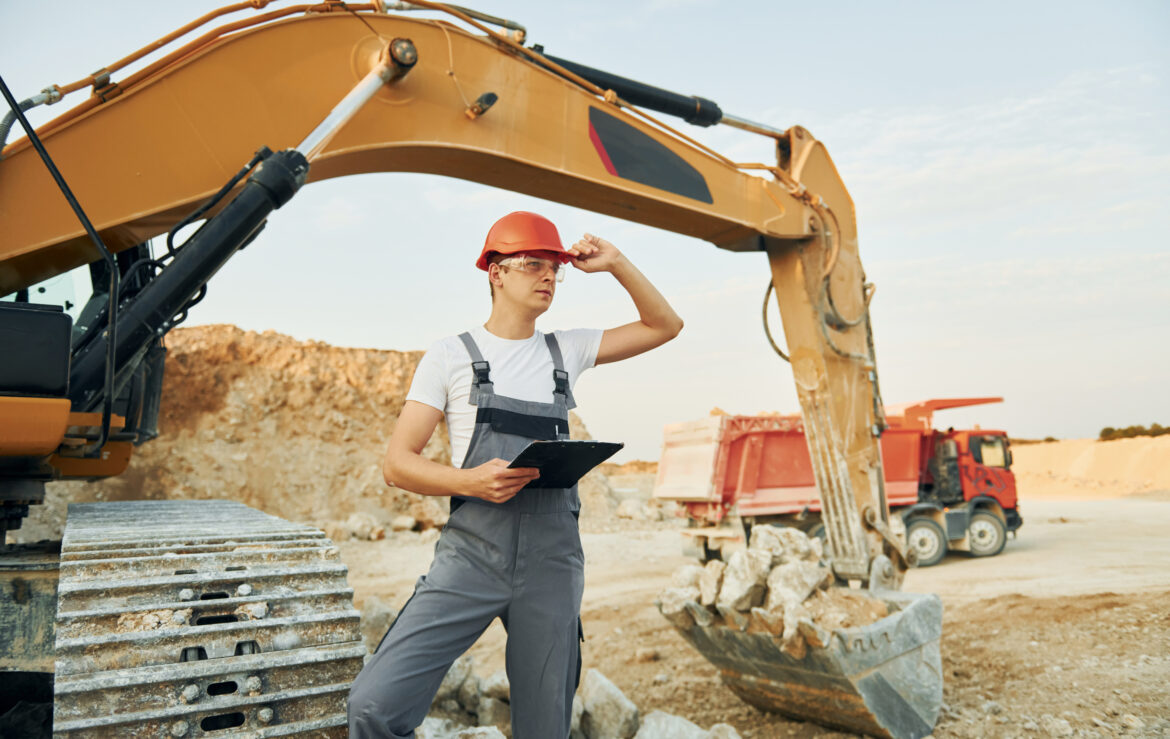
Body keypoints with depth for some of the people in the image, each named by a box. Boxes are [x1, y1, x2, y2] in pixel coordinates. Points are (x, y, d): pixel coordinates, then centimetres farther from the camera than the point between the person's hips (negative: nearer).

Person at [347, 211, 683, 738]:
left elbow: (664, 326, 19)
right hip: (471, 556, -2)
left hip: (553, 562, 3)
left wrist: (616, 264, 7)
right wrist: (471, 480, -18)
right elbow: (397, 463, 0)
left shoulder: (567, 350, 13)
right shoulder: (450, 357, 4)